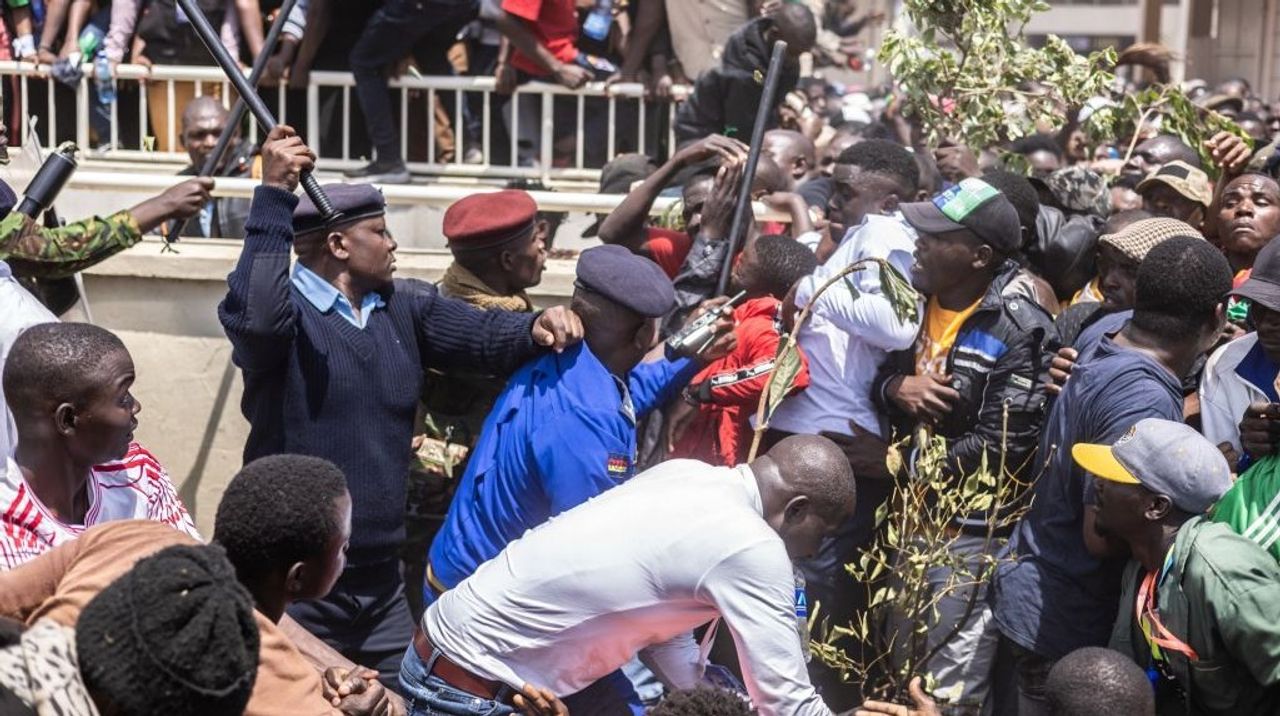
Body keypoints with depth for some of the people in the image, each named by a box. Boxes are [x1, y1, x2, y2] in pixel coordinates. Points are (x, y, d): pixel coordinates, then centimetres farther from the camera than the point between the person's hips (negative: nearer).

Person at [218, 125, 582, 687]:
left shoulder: (404, 305, 9)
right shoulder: (285, 310, -12)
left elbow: (482, 333, 2)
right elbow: (253, 318, -33)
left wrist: (536, 327, -20)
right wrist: (274, 196, -33)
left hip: (381, 576, 7)